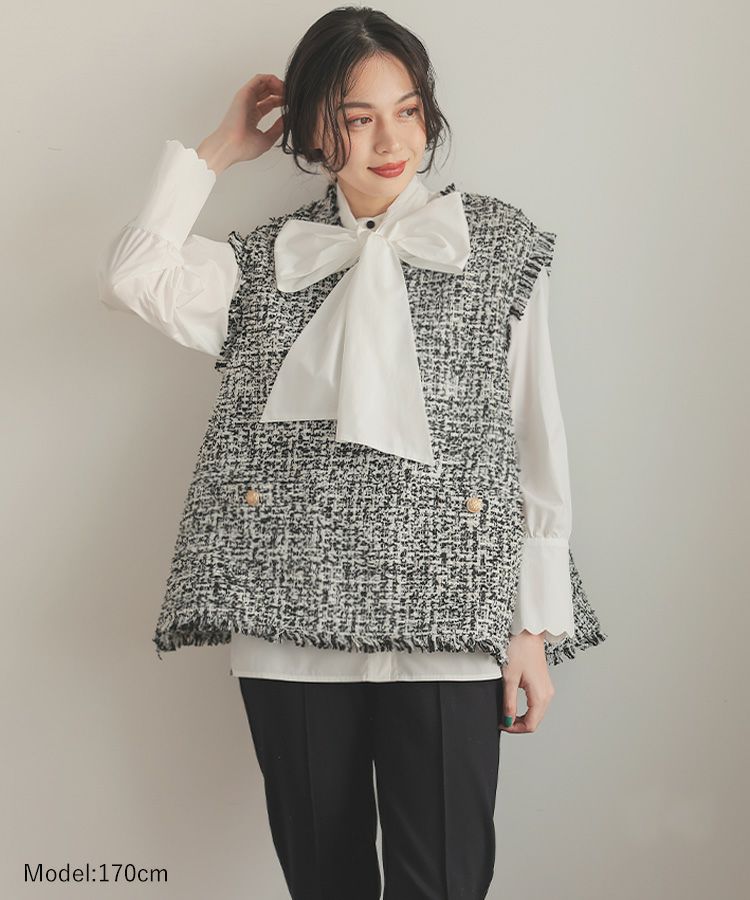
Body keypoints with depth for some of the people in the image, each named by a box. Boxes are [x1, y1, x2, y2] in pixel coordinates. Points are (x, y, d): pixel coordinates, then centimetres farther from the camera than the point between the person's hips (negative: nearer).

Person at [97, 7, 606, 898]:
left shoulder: (500, 243, 5)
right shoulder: (266, 258, 10)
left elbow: (537, 437, 3)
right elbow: (132, 276, -6)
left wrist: (537, 626, 0)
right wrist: (217, 150, 5)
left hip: (447, 627, -1)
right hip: (290, 623, 2)